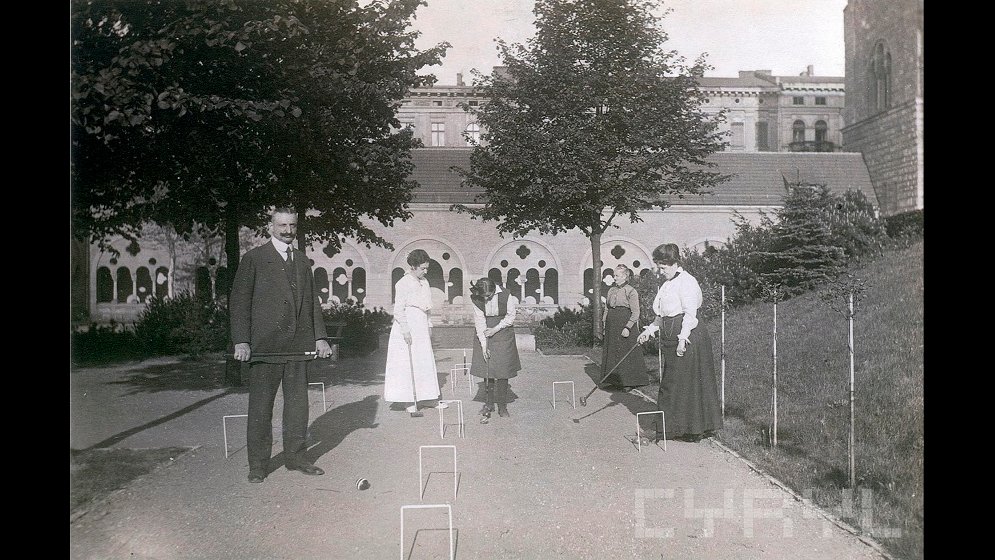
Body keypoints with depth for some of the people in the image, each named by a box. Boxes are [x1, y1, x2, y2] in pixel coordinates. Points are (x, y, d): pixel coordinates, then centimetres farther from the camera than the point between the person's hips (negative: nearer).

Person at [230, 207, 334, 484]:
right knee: (260, 406, 2)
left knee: (298, 403, 10)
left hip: (298, 344, 5)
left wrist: (319, 337, 8)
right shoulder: (253, 259, -1)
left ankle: (295, 456, 22)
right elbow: (239, 302, -4)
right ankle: (258, 464, 12)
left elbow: (312, 301, 17)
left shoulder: (302, 260, 15)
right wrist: (241, 341, -12)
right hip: (264, 344, -5)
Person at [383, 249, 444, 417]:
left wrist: (429, 326, 17)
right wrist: (406, 331, -17)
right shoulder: (403, 283, -11)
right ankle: (410, 403, -1)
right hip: (407, 327, -8)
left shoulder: (424, 283, 13)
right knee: (408, 364, -4)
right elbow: (398, 310, -13)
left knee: (426, 363, 11)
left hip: (422, 327, 8)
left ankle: (433, 399, 18)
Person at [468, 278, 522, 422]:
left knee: (502, 370, -2)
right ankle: (488, 404, 12)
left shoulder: (505, 296, -20)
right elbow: (480, 321, -11)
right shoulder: (476, 299, -14)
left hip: (503, 334, -2)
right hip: (485, 335, 2)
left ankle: (502, 407, 7)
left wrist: (495, 329, -17)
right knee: (486, 369, 1)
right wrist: (484, 345, -15)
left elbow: (510, 317, -7)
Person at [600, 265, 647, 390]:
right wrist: (604, 323, 10)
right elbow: (607, 309, 17)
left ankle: (627, 381, 7)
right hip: (611, 325, 7)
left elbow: (635, 313, -11)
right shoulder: (611, 290, 12)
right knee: (611, 353, 8)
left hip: (625, 323, -7)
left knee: (626, 353, -2)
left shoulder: (631, 291, -7)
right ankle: (614, 380, 16)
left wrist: (627, 327, -18)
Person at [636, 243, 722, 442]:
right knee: (672, 383, 10)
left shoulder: (686, 282, -10)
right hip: (671, 340, 9)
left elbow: (690, 314, -17)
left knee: (688, 383, -3)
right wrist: (649, 330, 15)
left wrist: (682, 338, -22)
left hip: (688, 338, -9)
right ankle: (672, 428, 16)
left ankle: (694, 429, 7)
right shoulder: (666, 284, 18)